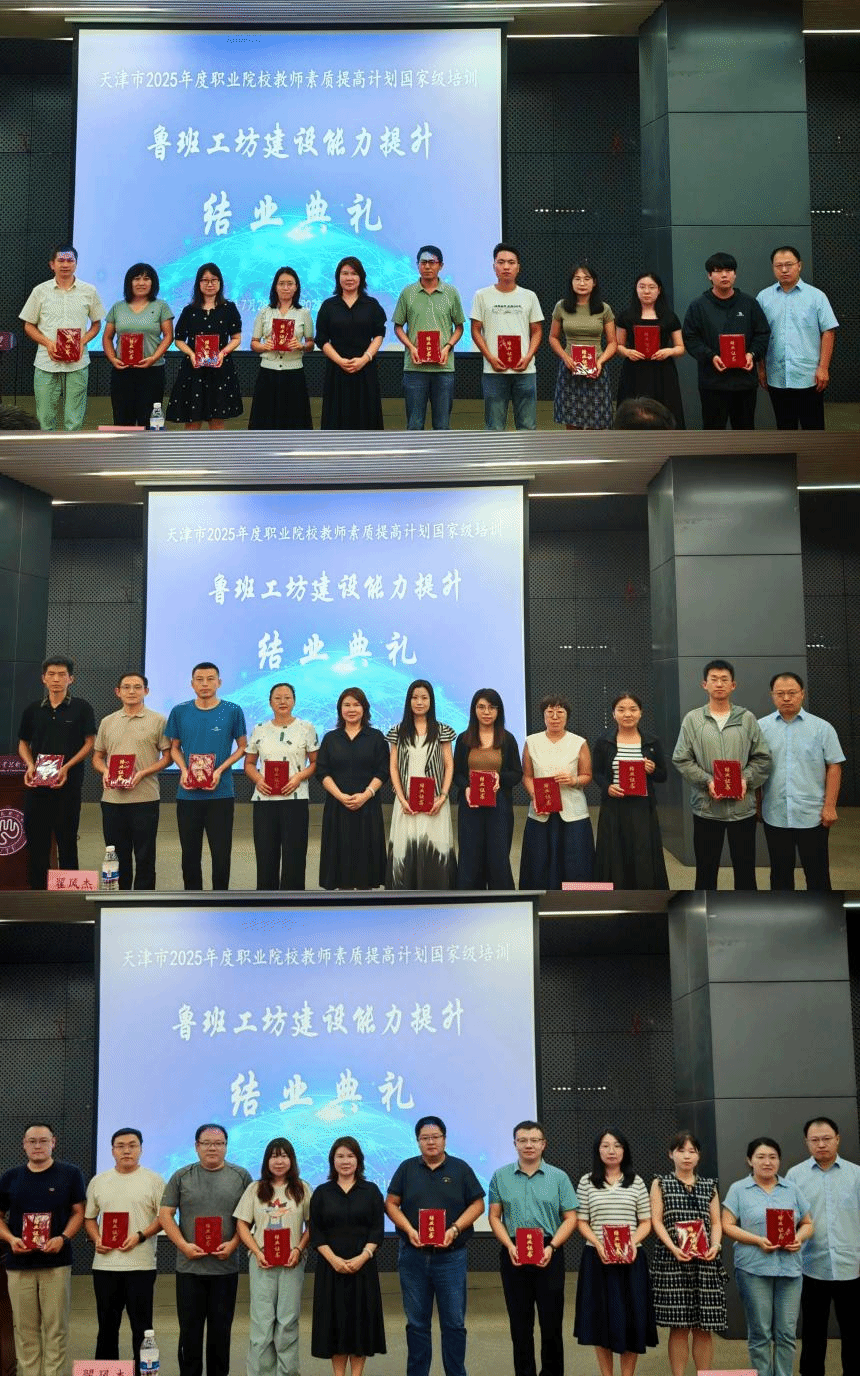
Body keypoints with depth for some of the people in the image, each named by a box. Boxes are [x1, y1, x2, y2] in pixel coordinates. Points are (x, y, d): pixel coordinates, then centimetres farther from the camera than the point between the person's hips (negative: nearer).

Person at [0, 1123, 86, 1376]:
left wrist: (63, 1237, -12)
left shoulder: (70, 1174, 3)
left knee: (56, 1328, -2)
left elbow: (78, 1212, 5)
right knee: (25, 1329, 4)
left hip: (56, 1263, -2)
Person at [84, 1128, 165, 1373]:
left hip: (141, 1265, -3)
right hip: (105, 1264, 3)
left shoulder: (153, 1180, 1)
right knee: (107, 1325, 10)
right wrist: (96, 1239, -2)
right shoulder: (98, 1181, 12)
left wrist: (140, 1236, -14)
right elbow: (89, 1218, 16)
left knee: (141, 1325, 0)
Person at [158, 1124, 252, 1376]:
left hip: (226, 1267, 0)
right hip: (189, 1266, 0)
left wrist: (233, 1244, -9)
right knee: (189, 1328, 3)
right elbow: (165, 1214, 3)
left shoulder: (241, 1176, 5)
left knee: (221, 1328, 6)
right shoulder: (181, 1176, 5)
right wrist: (184, 1245, -9)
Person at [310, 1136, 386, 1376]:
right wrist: (333, 1259, -12)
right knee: (335, 1318, 1)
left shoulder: (371, 1191, 6)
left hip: (363, 1265, 0)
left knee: (361, 1317, 1)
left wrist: (363, 1257, -14)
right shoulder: (321, 1193, 6)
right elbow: (316, 1232, 1)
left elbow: (377, 1230, 0)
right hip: (330, 1266, 0)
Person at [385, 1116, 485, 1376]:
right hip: (413, 1255, 1)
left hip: (451, 1255, -1)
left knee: (454, 1323, 1)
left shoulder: (460, 1169, 4)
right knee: (416, 1323, 8)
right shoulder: (407, 1168, 7)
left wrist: (455, 1229, -11)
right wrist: (409, 1230, -10)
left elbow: (477, 1204, 3)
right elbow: (391, 1203, 6)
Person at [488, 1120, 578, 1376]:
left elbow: (570, 1218, 1)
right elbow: (495, 1217, 5)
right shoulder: (501, 1177, 5)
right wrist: (510, 1246, -10)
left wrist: (551, 1247, -12)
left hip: (549, 1254, -1)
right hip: (513, 1254, 1)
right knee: (520, 1322, 6)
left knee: (551, 1319, 1)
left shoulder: (559, 1177, 2)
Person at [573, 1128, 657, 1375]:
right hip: (597, 1258, 0)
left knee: (631, 1318, 0)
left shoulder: (636, 1182, 6)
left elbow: (646, 1222, 6)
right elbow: (581, 1222, 3)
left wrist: (633, 1241, -13)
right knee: (602, 1318, 2)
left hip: (631, 1258, 0)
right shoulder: (587, 1182, 4)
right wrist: (598, 1244, -14)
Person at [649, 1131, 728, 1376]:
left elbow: (716, 1222, 12)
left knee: (704, 1327, 2)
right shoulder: (661, 1184, 7)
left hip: (705, 1261, 2)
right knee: (679, 1326, -3)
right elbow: (656, 1221, 0)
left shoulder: (709, 1186, 15)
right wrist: (674, 1248, -15)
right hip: (672, 1259, -2)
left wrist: (715, 1246, -8)